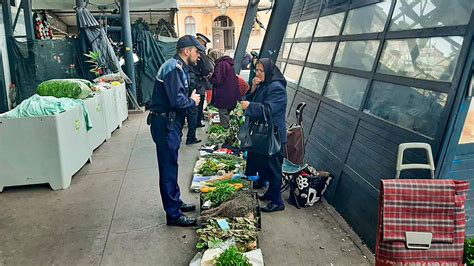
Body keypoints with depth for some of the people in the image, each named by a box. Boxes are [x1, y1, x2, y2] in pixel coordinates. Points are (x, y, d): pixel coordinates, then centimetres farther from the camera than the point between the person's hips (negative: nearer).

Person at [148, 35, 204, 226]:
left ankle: (175, 202, 34)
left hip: (171, 123, 11)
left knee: (171, 166, 20)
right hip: (165, 124, -11)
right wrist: (192, 101, -9)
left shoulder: (180, 67, 15)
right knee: (168, 168, -2)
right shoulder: (173, 68, -17)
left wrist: (191, 99, -1)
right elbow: (177, 100, -26)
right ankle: (173, 215, 8)